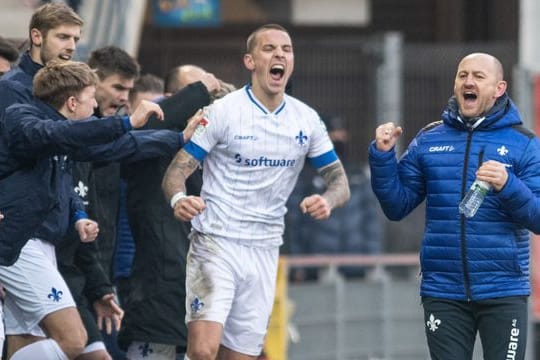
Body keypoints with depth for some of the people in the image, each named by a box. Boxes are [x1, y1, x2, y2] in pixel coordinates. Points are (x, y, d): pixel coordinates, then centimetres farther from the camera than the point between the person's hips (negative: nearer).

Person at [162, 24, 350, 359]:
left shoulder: (306, 119, 7)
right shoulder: (223, 111, -6)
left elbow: (339, 180, 11)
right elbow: (176, 171, -6)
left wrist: (328, 200, -13)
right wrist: (179, 199, -30)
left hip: (265, 252, 5)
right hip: (216, 243, -4)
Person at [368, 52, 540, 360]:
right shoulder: (429, 141, 8)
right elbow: (397, 207, 7)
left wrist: (508, 187, -25)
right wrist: (383, 156, -6)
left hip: (503, 293, -2)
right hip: (443, 292, 2)